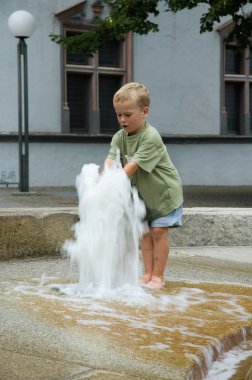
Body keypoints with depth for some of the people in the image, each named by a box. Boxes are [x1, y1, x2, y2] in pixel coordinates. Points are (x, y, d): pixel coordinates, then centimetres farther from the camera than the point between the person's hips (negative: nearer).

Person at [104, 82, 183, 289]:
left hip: (165, 191, -6)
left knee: (159, 231, -6)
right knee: (144, 232, 7)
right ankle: (148, 273, 14)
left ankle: (158, 276, 2)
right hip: (143, 194, 7)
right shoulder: (120, 137, -7)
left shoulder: (151, 137, -29)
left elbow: (133, 165, -35)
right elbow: (111, 158, -20)